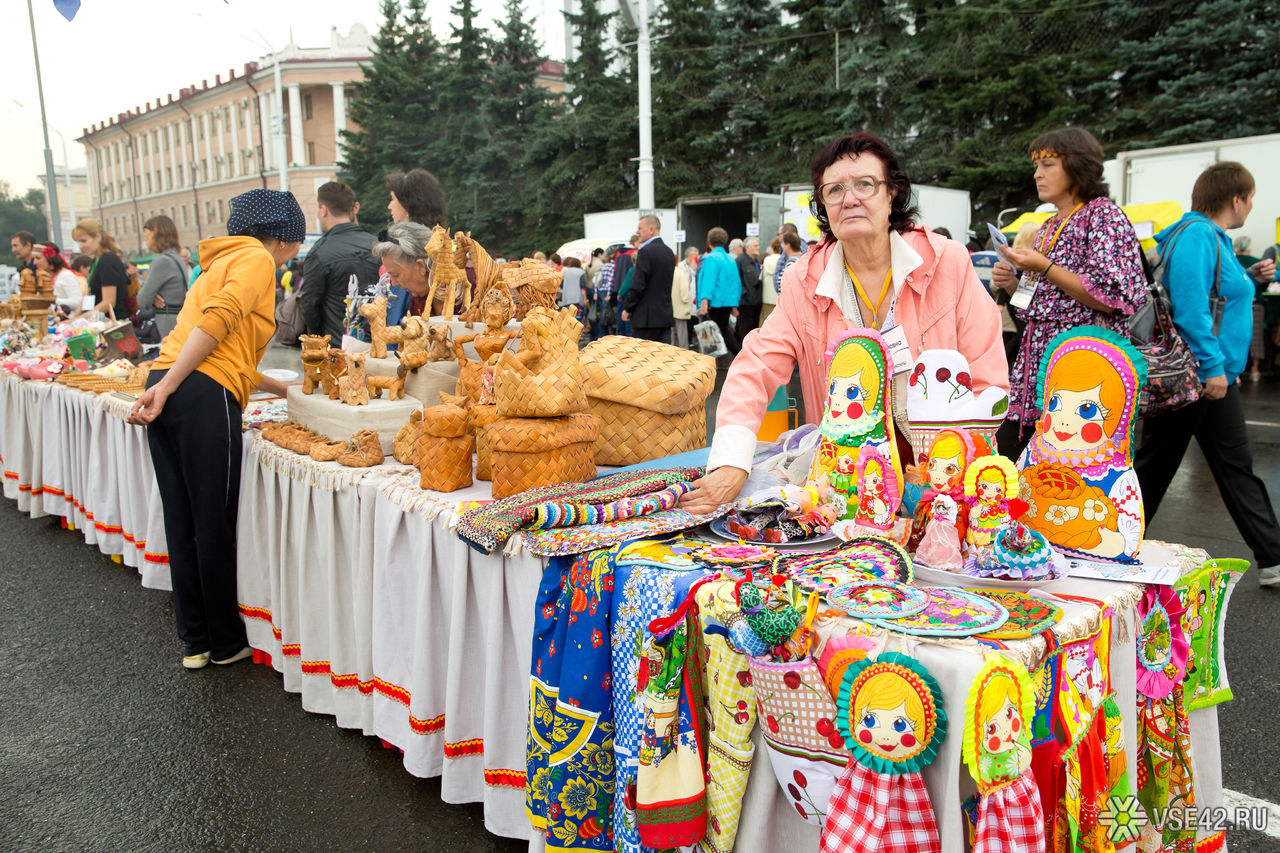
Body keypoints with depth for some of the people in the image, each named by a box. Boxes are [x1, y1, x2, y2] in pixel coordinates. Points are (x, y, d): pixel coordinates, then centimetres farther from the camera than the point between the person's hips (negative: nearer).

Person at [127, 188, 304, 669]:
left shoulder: (224, 263, 29)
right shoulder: (256, 259, 2)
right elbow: (216, 320, -15)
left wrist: (289, 390, 35)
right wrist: (167, 388, -19)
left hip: (168, 391, 9)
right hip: (203, 396, -9)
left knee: (183, 525, 12)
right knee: (216, 526, 1)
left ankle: (195, 640, 22)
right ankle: (226, 642, 14)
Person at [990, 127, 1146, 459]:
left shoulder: (1103, 214, -4)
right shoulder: (1048, 227, 20)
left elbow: (1112, 298, -14)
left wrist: (1043, 267, -14)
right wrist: (1012, 284, 5)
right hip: (1037, 364, 8)